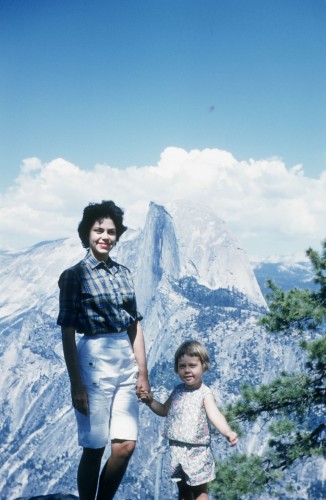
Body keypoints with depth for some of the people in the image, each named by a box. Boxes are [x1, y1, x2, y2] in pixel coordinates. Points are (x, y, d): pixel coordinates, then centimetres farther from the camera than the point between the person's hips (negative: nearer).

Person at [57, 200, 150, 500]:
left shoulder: (123, 273, 10)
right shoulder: (74, 275, -4)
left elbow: (135, 326, 12)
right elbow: (67, 333, -7)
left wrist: (143, 373, 9)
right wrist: (76, 384, -11)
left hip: (126, 361, 5)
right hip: (94, 360, -5)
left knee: (125, 446, 4)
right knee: (94, 448, 3)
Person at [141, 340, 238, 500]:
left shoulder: (205, 393, -14)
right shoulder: (177, 390, 4)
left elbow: (215, 415, -29)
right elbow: (165, 410, 20)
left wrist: (228, 432, -47)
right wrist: (150, 401, 3)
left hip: (197, 450, -5)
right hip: (177, 449, 5)